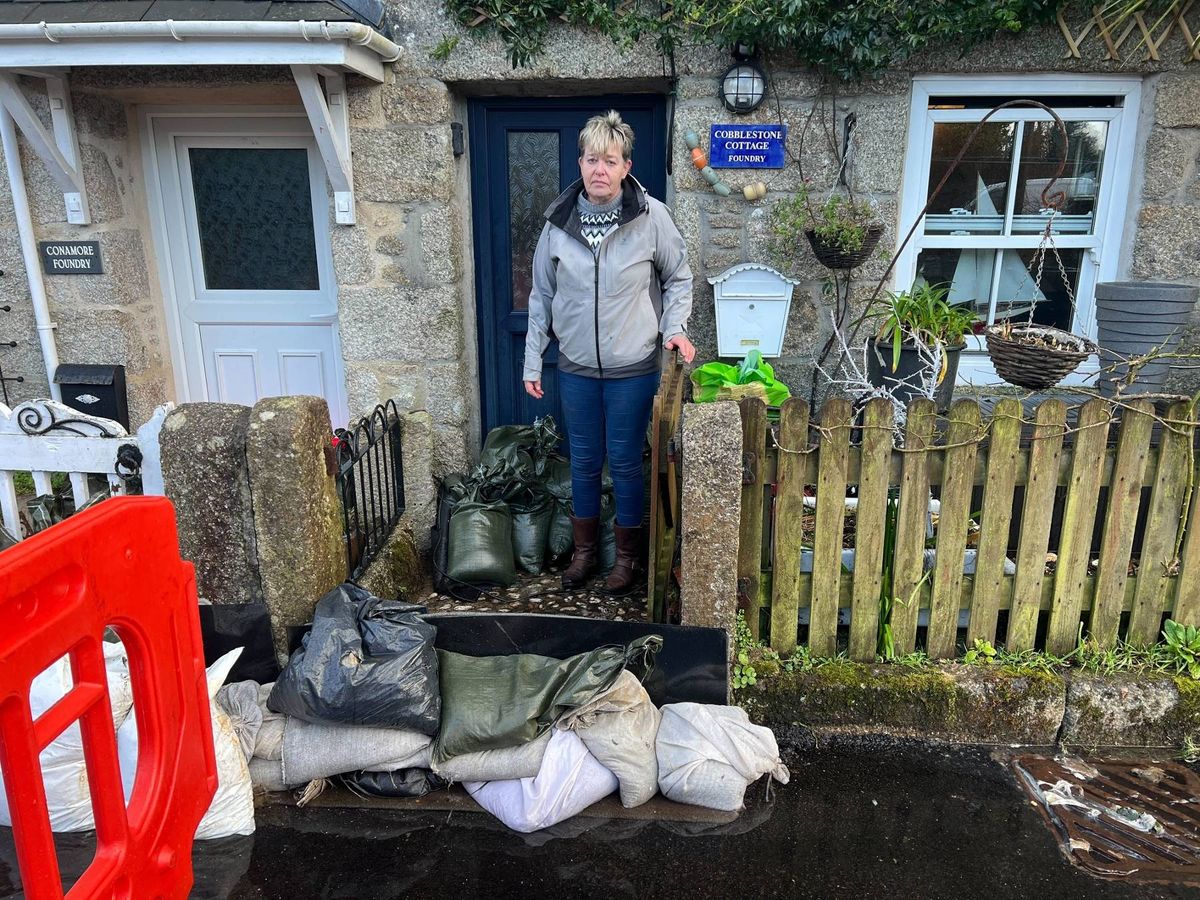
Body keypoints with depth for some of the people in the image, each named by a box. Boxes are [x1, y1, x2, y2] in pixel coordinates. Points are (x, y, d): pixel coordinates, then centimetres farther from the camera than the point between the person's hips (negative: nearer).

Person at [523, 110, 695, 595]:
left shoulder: (652, 217, -9)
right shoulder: (558, 222, -2)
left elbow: (678, 278, 5)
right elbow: (542, 296, 5)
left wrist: (674, 327, -10)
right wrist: (533, 360, 5)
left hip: (632, 368, -2)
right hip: (576, 368, 3)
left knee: (625, 463, 7)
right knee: (583, 462, 14)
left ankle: (627, 555, 27)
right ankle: (584, 548, 34)